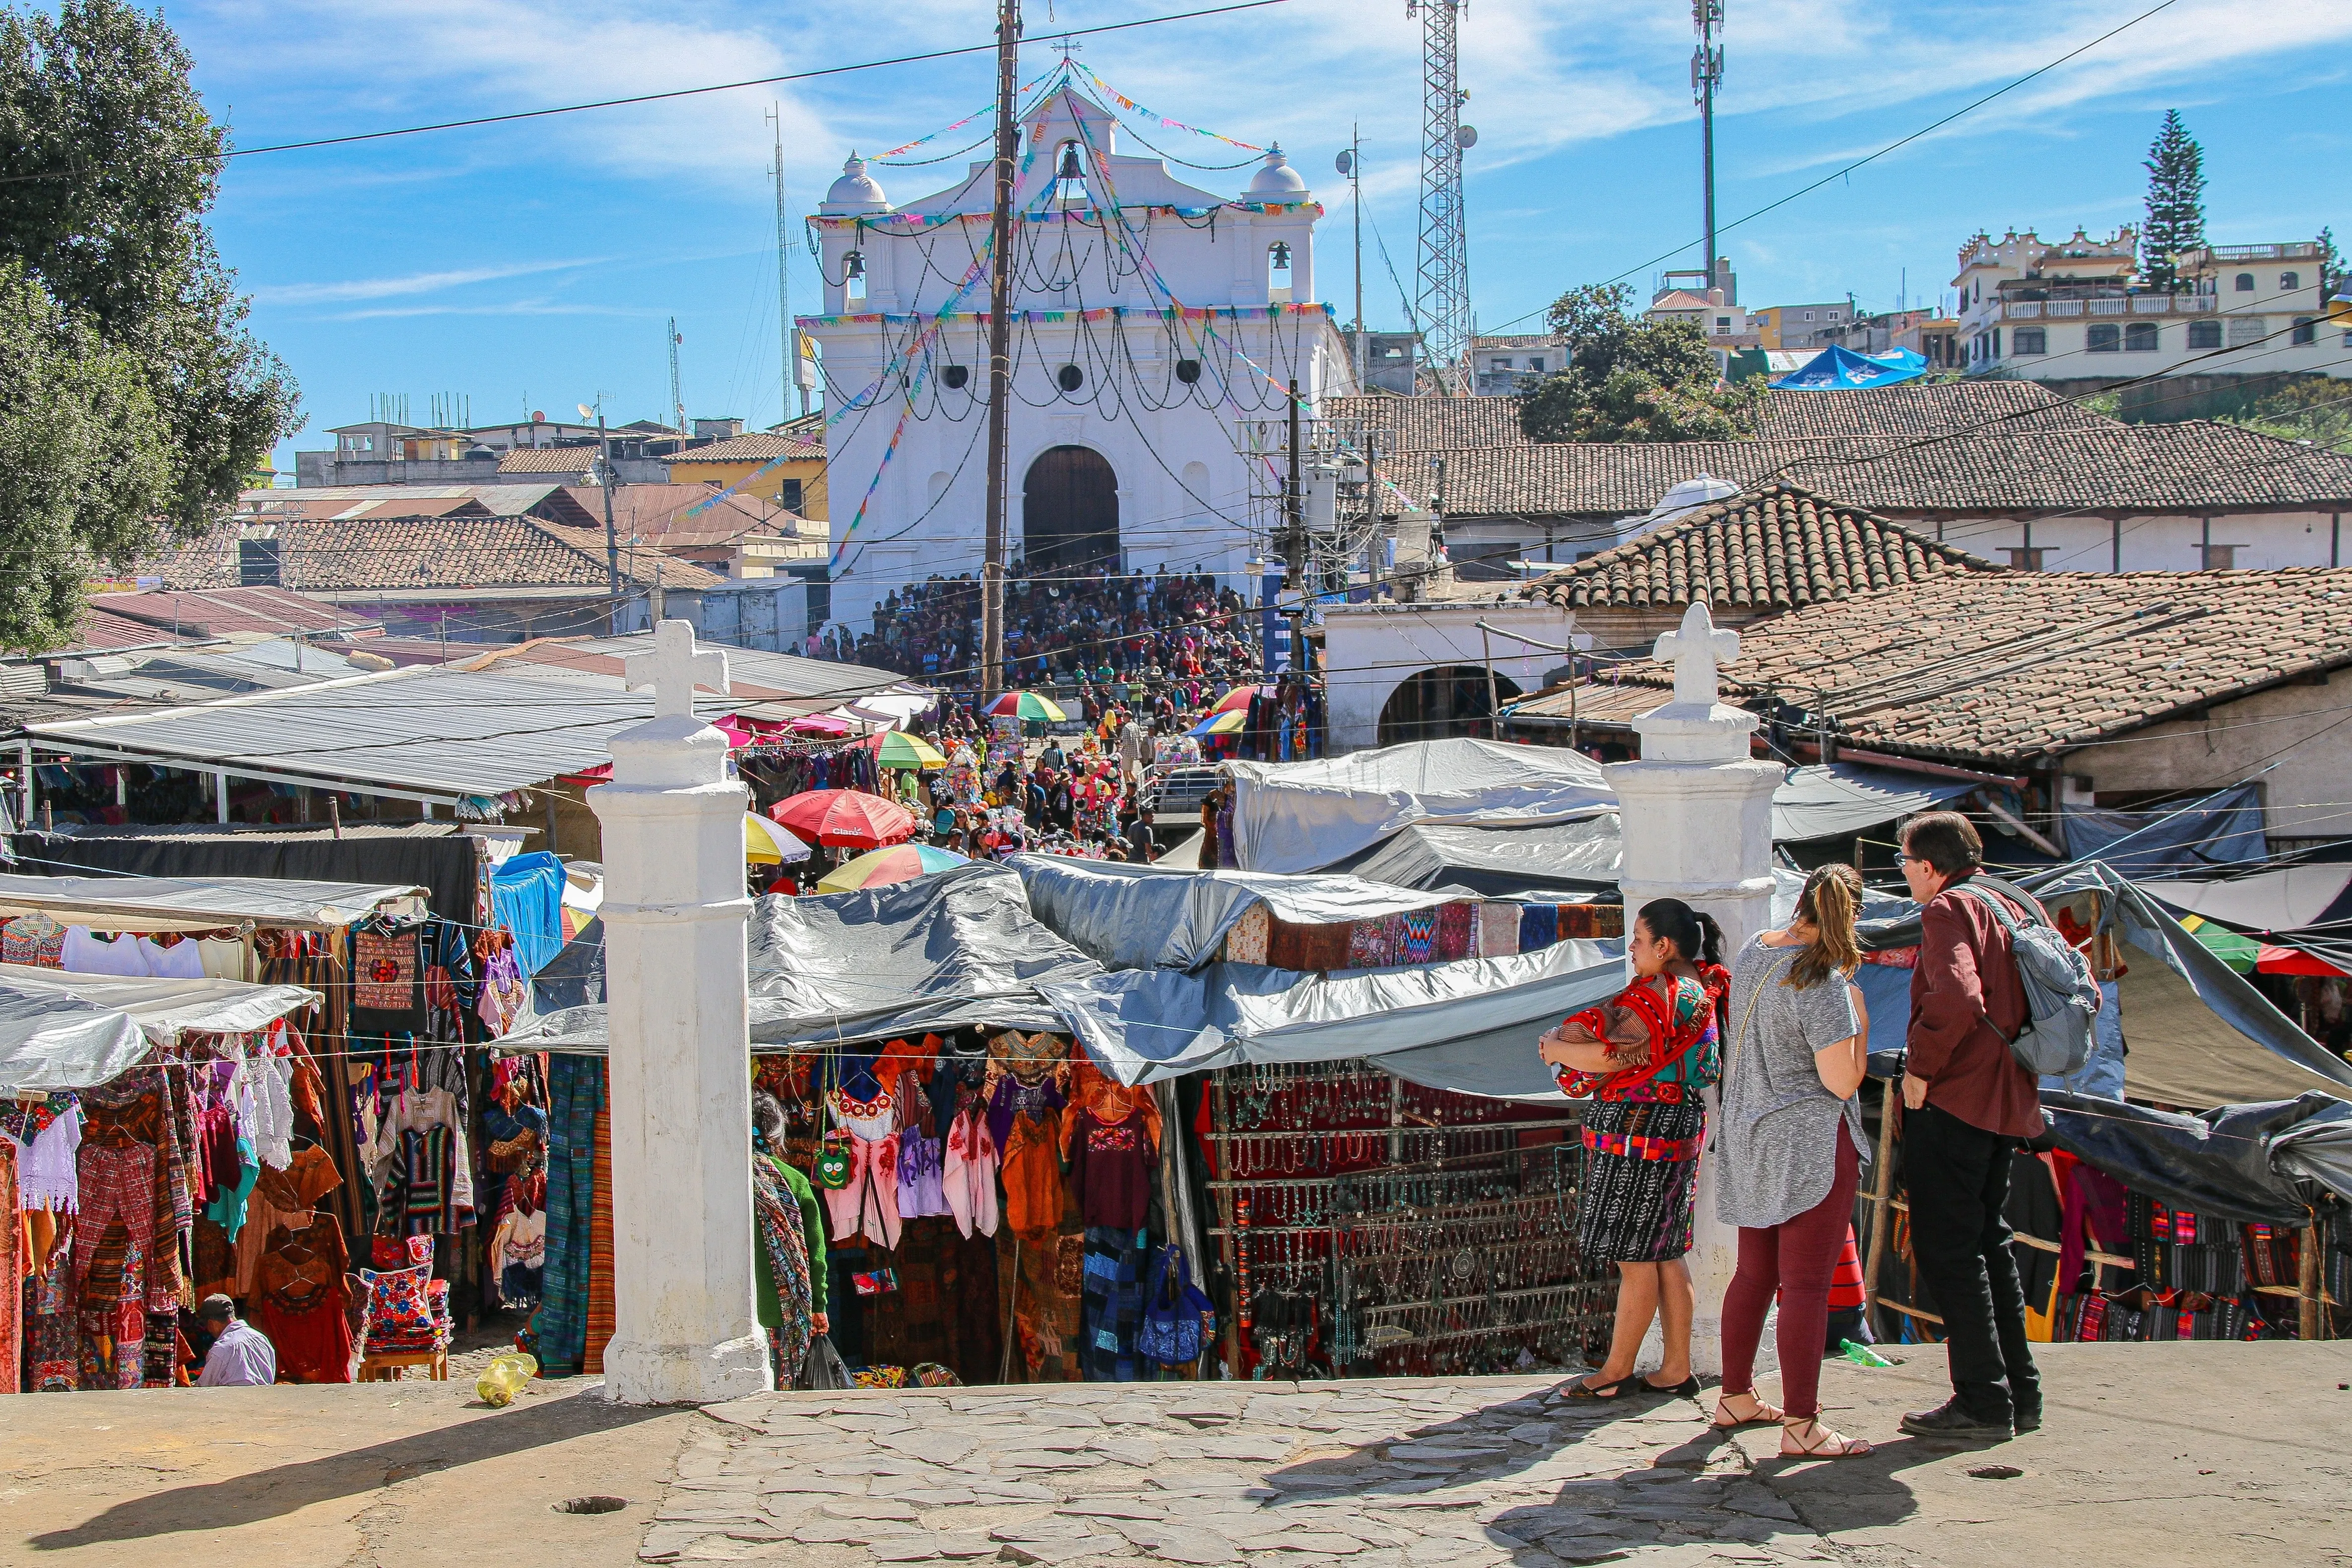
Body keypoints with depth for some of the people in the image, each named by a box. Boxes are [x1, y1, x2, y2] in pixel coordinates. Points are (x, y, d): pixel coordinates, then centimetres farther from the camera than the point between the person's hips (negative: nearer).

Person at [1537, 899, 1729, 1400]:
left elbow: (1610, 1058, -24)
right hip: (1677, 1130, 10)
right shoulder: (1697, 987, 12)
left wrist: (1556, 1048, -8)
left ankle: (1617, 1370, 9)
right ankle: (1677, 1369, 17)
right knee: (1666, 1255, 13)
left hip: (1640, 1133, -10)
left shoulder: (1657, 998, -19)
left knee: (1635, 1259, 0)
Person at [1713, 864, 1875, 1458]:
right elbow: (1842, 1080, -20)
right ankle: (1801, 1425, -2)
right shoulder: (1823, 981, -19)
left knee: (1755, 1274, 18)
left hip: (1749, 1138, 8)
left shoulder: (1753, 952, 6)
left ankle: (1735, 1397, 27)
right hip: (1809, 1143, -8)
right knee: (1807, 1284, -5)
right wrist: (1861, 1018, -6)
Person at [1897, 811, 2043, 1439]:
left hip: (1952, 1103, -9)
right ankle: (2019, 1392, 21)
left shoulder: (1949, 910, -12)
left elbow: (1957, 994, -29)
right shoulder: (2017, 906, 14)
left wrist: (1919, 1068, -19)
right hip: (2007, 1099, 9)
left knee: (1946, 1248, -3)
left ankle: (1983, 1400, -3)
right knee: (1987, 1241, 17)